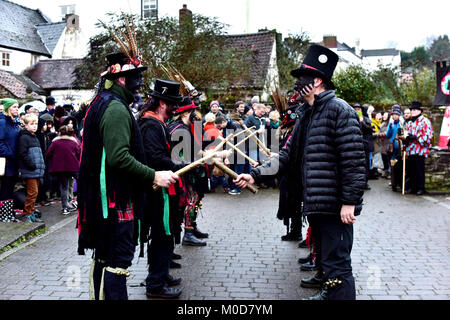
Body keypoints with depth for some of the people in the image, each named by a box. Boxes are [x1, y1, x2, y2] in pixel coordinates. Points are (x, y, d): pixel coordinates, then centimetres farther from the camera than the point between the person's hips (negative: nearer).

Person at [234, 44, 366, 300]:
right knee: (325, 260, 22)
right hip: (315, 203, 10)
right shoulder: (307, 114, 16)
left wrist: (349, 202, -20)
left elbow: (354, 160, -18)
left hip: (335, 206, -9)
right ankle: (329, 294, 38)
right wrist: (255, 175, 8)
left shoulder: (339, 110, -13)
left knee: (336, 265, -5)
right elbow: (289, 155, 16)